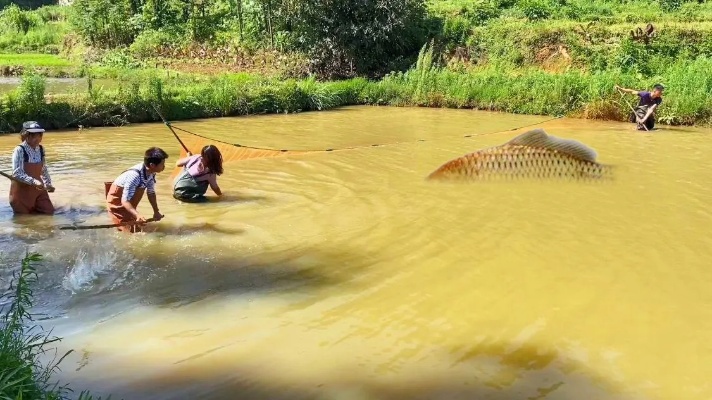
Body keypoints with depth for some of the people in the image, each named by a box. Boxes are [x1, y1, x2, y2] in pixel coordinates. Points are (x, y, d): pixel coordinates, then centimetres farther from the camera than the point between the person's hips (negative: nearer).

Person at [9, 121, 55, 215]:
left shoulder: (41, 149, -1)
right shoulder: (19, 150, -19)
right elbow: (17, 173, -26)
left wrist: (48, 184, 6)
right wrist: (34, 181, -35)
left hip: (38, 188, 5)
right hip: (22, 190, -5)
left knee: (49, 212, 5)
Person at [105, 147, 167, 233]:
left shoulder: (151, 173, -14)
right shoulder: (134, 175, -38)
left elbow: (151, 193, 2)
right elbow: (125, 201, -38)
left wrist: (156, 212, 0)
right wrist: (137, 215, -51)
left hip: (130, 204, 9)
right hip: (117, 202, -8)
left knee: (137, 230, 18)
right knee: (130, 231, -12)